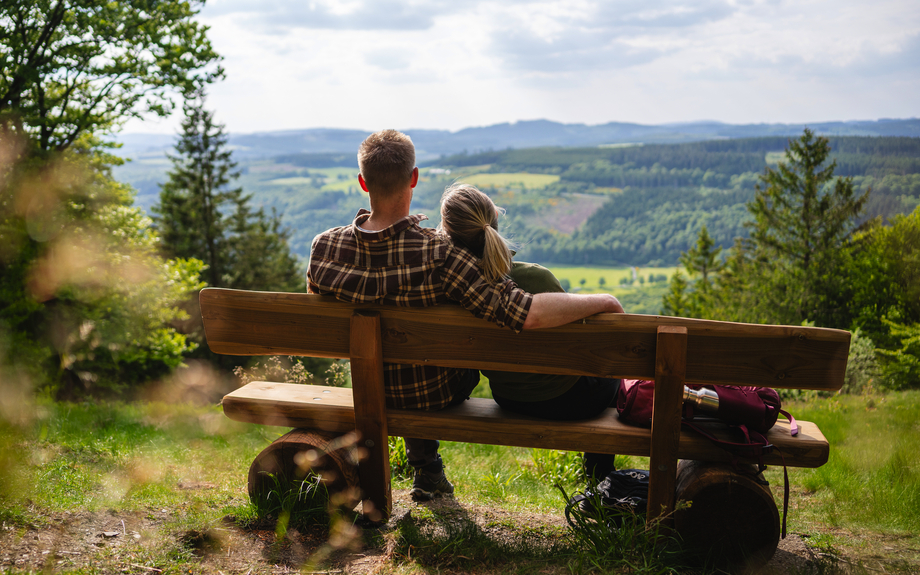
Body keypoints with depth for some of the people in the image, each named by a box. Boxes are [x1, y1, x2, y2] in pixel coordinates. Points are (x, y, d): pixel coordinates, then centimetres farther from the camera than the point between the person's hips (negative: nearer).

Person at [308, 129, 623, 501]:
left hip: (374, 393, 3)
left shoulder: (325, 247, -21)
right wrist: (601, 301, -22)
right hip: (441, 393, -3)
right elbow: (527, 314, -39)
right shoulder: (437, 254, -36)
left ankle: (426, 470, 41)